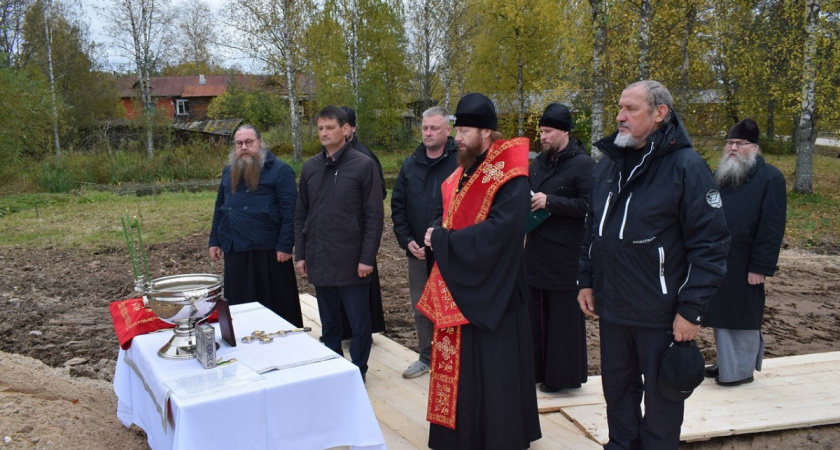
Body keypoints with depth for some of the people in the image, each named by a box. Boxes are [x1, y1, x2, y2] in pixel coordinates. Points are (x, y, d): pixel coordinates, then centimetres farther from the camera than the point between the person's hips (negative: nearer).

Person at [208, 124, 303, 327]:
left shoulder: (279, 170, -5)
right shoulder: (228, 171, 15)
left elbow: (289, 211, -11)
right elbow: (219, 208, 20)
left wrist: (285, 246, -15)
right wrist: (214, 241, 14)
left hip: (268, 252, -6)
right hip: (235, 251, 6)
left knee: (275, 304, 3)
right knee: (239, 305, 13)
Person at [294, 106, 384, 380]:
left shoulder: (363, 165, -5)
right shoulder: (310, 167, 9)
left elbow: (374, 216, -7)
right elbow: (300, 214, 13)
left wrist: (367, 257, -11)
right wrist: (300, 253, 7)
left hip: (351, 261, -4)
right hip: (319, 261, 4)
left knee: (359, 322, 5)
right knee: (329, 322, 15)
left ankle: (358, 372, 21)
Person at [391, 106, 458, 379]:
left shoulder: (460, 162, -10)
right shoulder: (410, 165, 8)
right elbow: (398, 206, 10)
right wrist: (406, 241, -1)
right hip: (417, 251, 5)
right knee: (420, 308, 15)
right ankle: (427, 357, 31)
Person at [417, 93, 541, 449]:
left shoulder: (508, 172, -14)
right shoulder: (463, 172, 12)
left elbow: (502, 227, -25)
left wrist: (443, 240, -19)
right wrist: (439, 237, -4)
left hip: (490, 289, -8)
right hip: (457, 284, 8)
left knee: (493, 367, 2)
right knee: (459, 365, 13)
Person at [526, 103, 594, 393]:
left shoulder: (583, 165, -9)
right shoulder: (538, 163, 14)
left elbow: (589, 205, -18)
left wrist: (550, 202, -20)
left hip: (565, 256, -7)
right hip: (537, 252, 7)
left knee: (564, 317, 2)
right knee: (537, 313, 13)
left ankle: (564, 375, 14)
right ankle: (538, 367, 25)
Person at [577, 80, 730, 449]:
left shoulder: (686, 166, -12)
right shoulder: (607, 163, 8)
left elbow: (710, 244, -14)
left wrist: (692, 310, -16)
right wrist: (586, 280, 11)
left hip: (662, 314, -6)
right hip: (611, 308, 6)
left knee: (661, 395, 11)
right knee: (617, 388, 19)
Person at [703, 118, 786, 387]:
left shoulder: (770, 179, -7)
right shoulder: (719, 176, 13)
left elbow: (772, 227, -13)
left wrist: (760, 267, -16)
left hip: (743, 266, -6)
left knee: (743, 318, 4)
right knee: (721, 315, 14)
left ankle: (742, 370, 18)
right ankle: (725, 364, 28)